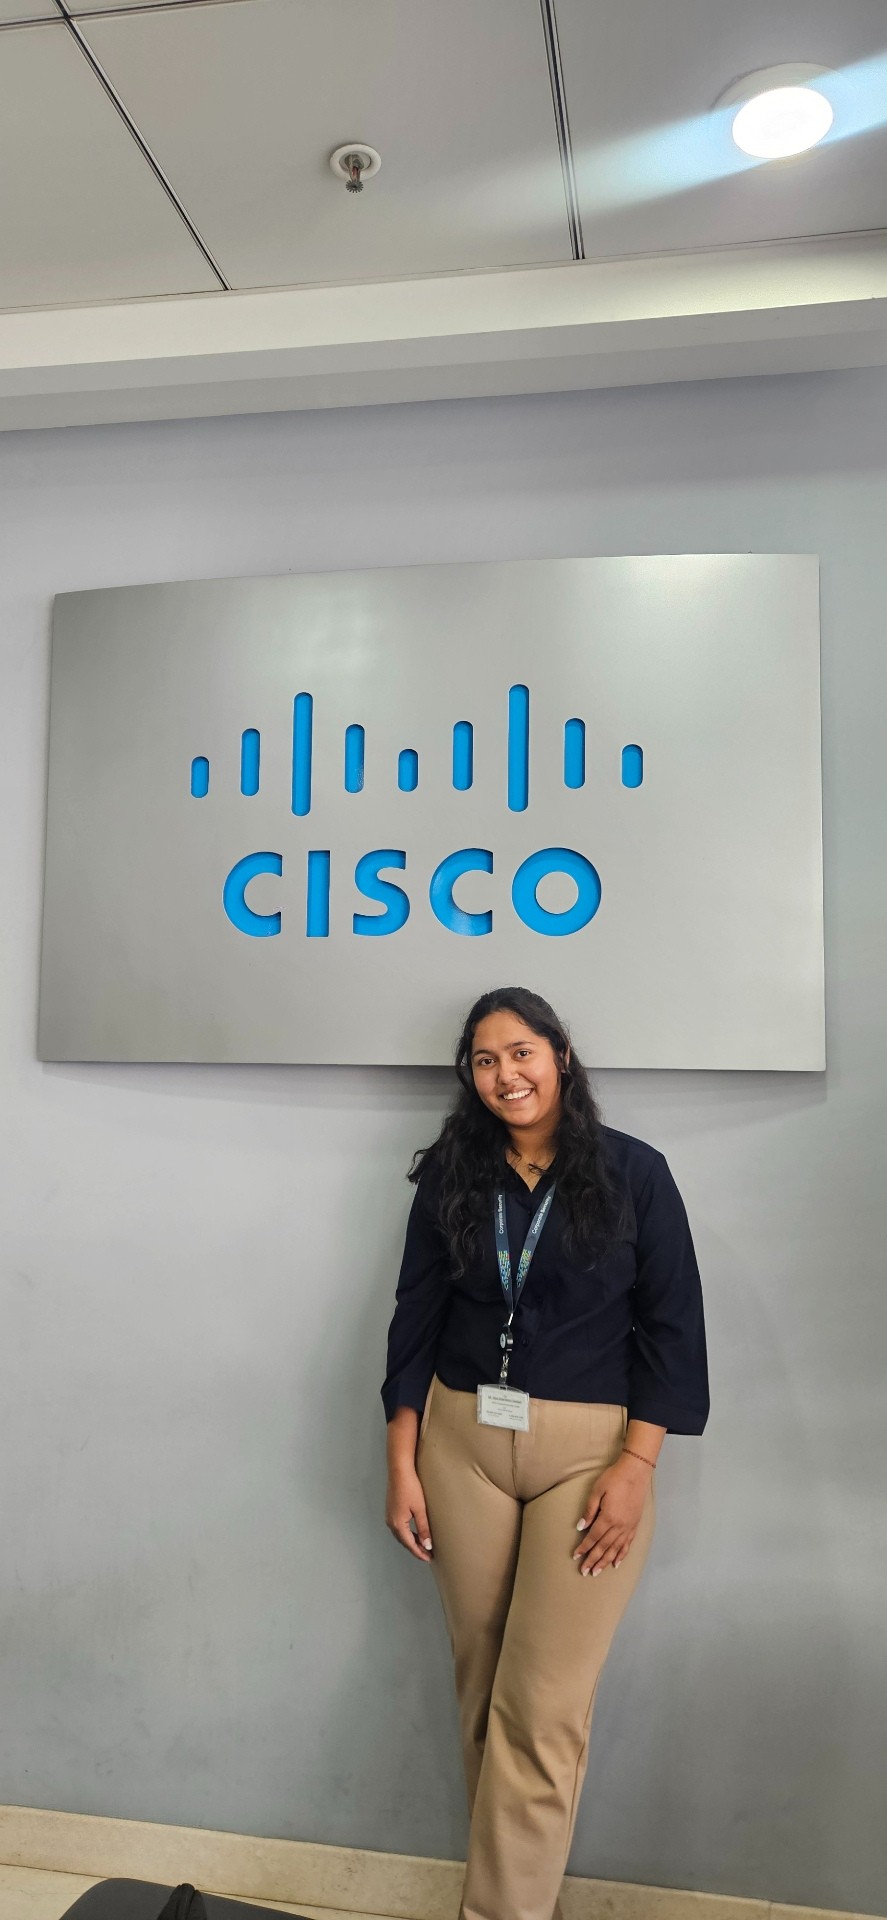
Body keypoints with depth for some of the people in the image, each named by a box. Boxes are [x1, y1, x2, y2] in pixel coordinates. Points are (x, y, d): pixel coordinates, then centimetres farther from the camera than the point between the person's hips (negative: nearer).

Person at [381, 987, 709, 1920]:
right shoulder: (451, 1176, 3)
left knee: (541, 1706, -2)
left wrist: (636, 1466, -11)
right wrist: (402, 1465, 1)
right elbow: (415, 1319, 4)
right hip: (462, 1442, 3)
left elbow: (671, 1327, -4)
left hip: (590, 1451, -2)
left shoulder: (633, 1172, -4)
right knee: (480, 1688, 12)